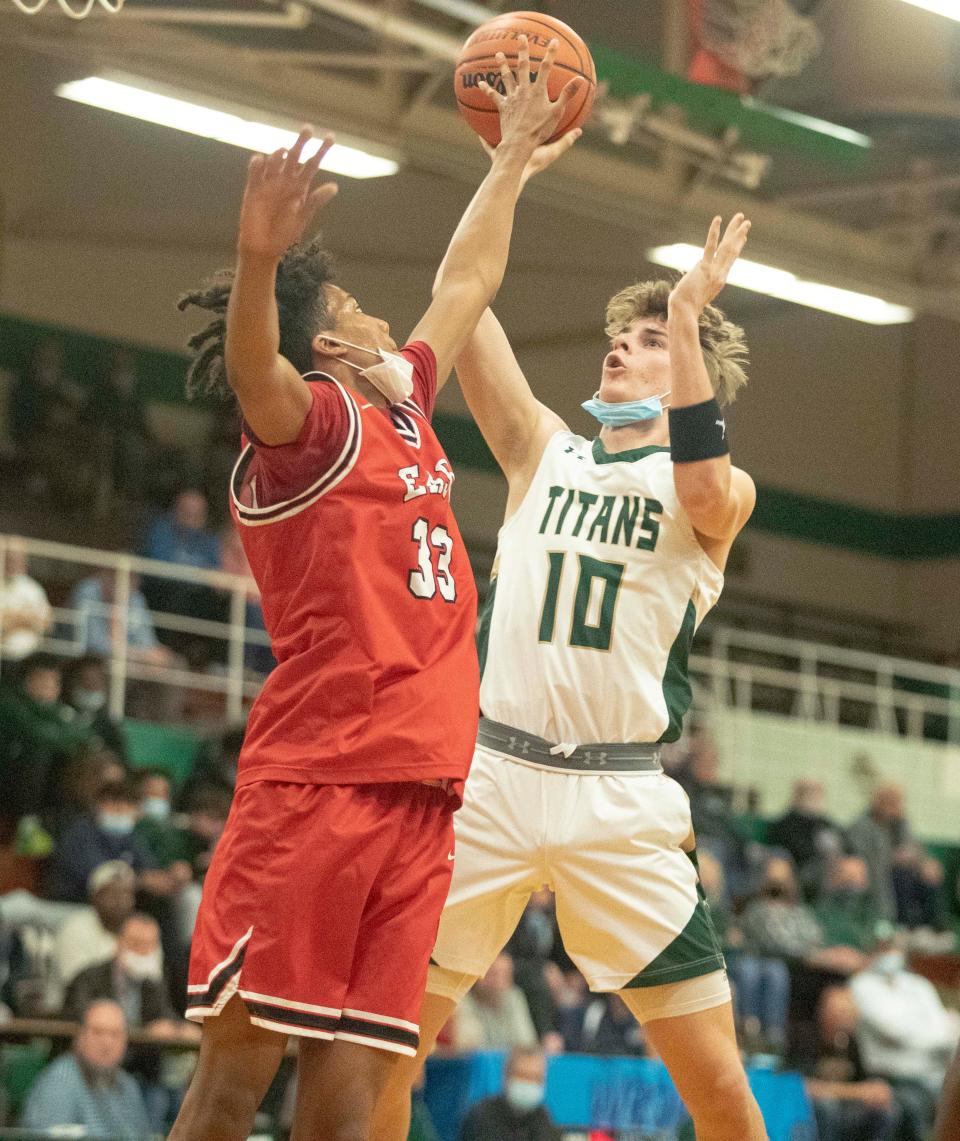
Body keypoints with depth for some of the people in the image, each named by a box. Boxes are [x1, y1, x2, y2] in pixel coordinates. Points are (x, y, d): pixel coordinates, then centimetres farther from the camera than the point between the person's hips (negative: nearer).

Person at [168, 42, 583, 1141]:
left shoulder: (400, 407, 21)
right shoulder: (307, 421, -2)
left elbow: (465, 284, 37)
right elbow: (251, 369, -27)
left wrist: (514, 156, 44)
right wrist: (257, 258, -46)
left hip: (416, 782, 7)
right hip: (315, 773, -7)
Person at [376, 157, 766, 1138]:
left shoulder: (722, 487, 7)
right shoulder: (545, 450, 15)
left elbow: (701, 490, -19)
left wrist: (688, 320, -17)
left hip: (619, 799, -2)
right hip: (491, 773, 2)